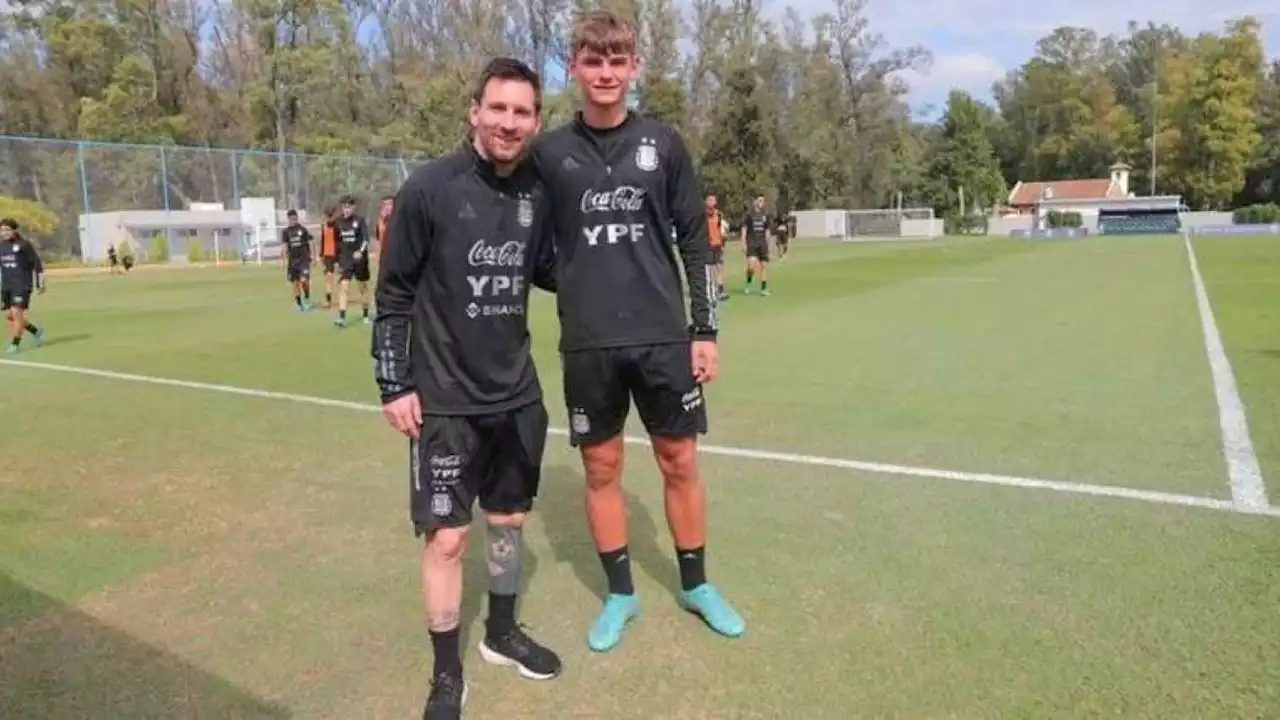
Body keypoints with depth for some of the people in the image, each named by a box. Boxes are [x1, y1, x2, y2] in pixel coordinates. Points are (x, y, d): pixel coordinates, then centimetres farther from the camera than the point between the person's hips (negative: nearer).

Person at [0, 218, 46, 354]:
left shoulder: (24, 244, -6)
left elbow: (37, 263, -3)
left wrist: (40, 284, -3)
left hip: (22, 285, -7)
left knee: (16, 313, -13)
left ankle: (15, 344, -6)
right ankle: (36, 331, 24)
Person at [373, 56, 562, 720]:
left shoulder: (537, 191, -1)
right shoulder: (429, 188, -13)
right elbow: (394, 294, -7)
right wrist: (393, 384, -9)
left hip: (516, 393, 5)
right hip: (444, 399, -4)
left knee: (509, 519, 17)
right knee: (446, 536, 0)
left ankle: (501, 633, 40)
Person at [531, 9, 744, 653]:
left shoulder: (663, 143, 3)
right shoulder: (550, 153, 2)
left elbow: (694, 241, 5)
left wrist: (706, 329, 1)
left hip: (664, 335, 0)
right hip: (588, 344, 0)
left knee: (680, 462, 9)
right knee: (601, 468, 8)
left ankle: (695, 585, 28)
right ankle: (620, 594, 26)